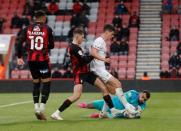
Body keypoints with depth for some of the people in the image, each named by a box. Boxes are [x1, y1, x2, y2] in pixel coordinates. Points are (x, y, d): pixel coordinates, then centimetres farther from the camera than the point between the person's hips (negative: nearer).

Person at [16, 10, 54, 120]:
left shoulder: (27, 29, 6)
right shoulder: (47, 29, -2)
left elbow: (19, 42, -3)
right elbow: (51, 45, 2)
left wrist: (19, 57, 2)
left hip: (31, 60, 4)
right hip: (43, 60, -4)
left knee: (36, 83, 18)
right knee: (46, 83, 4)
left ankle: (36, 107, 8)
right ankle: (42, 108, -8)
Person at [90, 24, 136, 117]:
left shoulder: (103, 42, 19)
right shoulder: (99, 41, -11)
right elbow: (93, 53, -26)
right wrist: (103, 59, -33)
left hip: (101, 69, 10)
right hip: (99, 69, -10)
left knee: (112, 90, 11)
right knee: (117, 84, -15)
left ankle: (103, 112, 15)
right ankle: (127, 106, -12)